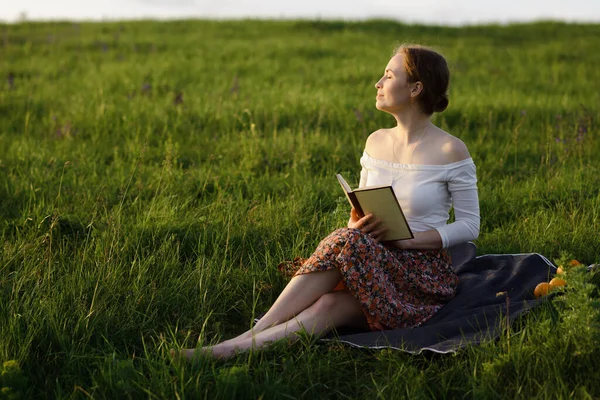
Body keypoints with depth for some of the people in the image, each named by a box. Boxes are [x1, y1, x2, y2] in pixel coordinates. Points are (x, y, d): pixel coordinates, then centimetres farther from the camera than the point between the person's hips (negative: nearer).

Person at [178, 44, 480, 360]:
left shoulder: (450, 151, -6)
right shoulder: (376, 142, 11)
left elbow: (469, 225, -4)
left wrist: (406, 238, -17)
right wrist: (357, 224, -9)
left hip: (426, 272, -5)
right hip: (372, 262, 5)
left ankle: (245, 342, -41)